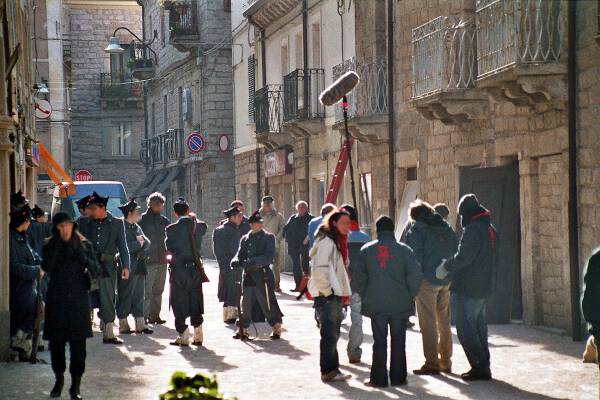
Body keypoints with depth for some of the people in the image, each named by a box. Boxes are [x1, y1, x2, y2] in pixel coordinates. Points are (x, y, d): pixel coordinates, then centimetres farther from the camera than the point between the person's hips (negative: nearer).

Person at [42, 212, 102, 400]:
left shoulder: (84, 245, 2)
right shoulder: (50, 246, 1)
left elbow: (97, 272, -3)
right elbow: (47, 267, -18)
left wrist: (85, 259, -21)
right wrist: (56, 243, -17)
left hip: (78, 301, -1)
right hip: (57, 300, 1)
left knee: (78, 342, -5)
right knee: (56, 341, 6)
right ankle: (59, 379, 26)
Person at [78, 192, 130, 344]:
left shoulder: (117, 223, 6)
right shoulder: (84, 222, 8)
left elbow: (122, 246, 6)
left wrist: (125, 266, -2)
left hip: (108, 266, 0)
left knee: (108, 300, 1)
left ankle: (108, 334, 6)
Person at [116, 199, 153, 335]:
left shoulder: (137, 227, 16)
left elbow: (147, 243, 9)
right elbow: (124, 247, -20)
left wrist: (141, 241, -11)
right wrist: (138, 243, -9)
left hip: (139, 266, 8)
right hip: (127, 268, -8)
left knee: (139, 297, 10)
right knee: (125, 297, -2)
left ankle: (140, 325, 14)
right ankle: (123, 325, 5)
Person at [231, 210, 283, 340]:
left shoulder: (268, 238, -1)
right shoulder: (245, 239, 13)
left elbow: (269, 257, -12)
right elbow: (240, 254, 7)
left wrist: (253, 261, -26)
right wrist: (236, 261, -18)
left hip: (263, 276, -4)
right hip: (248, 277, 4)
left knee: (268, 304, 0)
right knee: (246, 305, 9)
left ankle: (276, 329, 11)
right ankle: (242, 330, 18)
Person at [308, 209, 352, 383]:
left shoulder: (339, 241, 17)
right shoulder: (326, 241, -14)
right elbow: (319, 269, -21)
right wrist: (327, 291, -20)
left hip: (336, 293, 10)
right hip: (327, 295, -10)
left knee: (333, 334, 13)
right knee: (329, 334, -9)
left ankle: (332, 369, 19)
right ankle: (329, 371, -6)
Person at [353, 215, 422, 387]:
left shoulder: (367, 250, 0)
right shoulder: (403, 250, -4)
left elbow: (358, 278, -1)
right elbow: (415, 275, -8)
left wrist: (365, 295, 12)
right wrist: (409, 295, 4)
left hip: (376, 304, 1)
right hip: (400, 304, -1)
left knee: (379, 342, 7)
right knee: (398, 341, 10)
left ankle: (378, 378, 7)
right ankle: (398, 377, 12)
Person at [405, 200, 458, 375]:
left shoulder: (417, 230, -6)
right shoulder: (447, 229, 13)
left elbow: (414, 257, -12)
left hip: (427, 281, -6)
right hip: (446, 282, 6)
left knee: (428, 323, -3)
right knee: (444, 322, 15)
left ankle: (432, 364, -5)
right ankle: (446, 362, 21)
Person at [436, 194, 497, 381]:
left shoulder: (473, 229, -18)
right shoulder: (490, 229, 13)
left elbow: (463, 256, -22)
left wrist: (446, 267, -5)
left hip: (469, 288, -9)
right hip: (483, 288, 9)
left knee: (465, 329, -5)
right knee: (479, 327, 15)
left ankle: (479, 367, -8)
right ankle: (483, 367, 18)